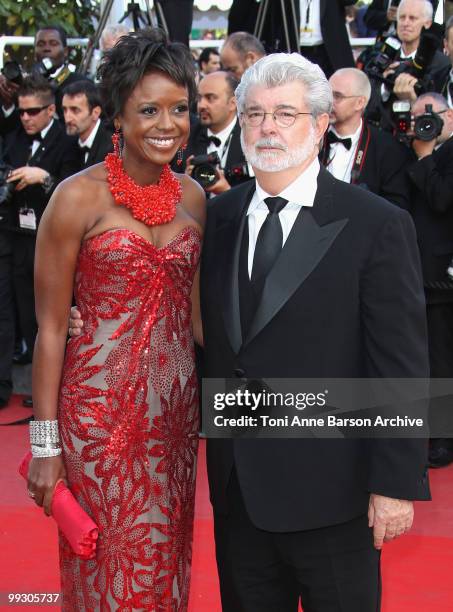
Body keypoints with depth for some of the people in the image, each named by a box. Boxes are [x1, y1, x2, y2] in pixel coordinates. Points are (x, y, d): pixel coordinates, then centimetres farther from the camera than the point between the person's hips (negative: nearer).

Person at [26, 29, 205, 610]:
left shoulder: (192, 196, 4)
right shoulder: (79, 197, -12)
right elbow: (50, 327, -9)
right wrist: (45, 442, -9)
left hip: (176, 406, 5)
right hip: (101, 408, -5)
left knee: (166, 562, 17)